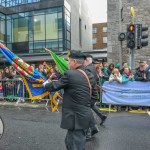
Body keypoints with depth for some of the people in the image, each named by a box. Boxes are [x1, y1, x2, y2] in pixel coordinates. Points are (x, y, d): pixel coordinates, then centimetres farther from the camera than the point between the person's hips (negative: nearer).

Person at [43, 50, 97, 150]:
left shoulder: (70, 74, -18)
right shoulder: (90, 76, 6)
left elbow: (54, 86, -6)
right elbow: (94, 96, 11)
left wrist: (45, 84, 14)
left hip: (76, 118, -8)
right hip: (86, 116, 8)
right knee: (70, 142, 25)